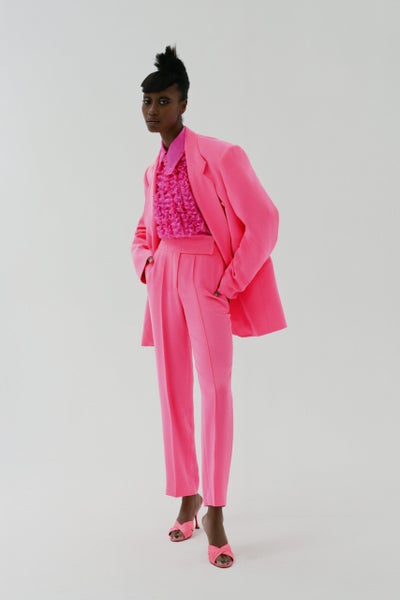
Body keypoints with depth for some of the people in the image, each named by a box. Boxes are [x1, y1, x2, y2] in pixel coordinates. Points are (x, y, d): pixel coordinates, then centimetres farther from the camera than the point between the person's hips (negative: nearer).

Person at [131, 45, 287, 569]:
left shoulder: (218, 156, -6)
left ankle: (215, 513, -10)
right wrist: (144, 265, 9)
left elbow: (264, 220, -10)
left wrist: (232, 281, -12)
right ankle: (188, 497, 17)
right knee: (172, 389, 5)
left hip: (207, 276, -6)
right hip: (165, 279, 6)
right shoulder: (153, 171, 14)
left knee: (215, 386, -15)